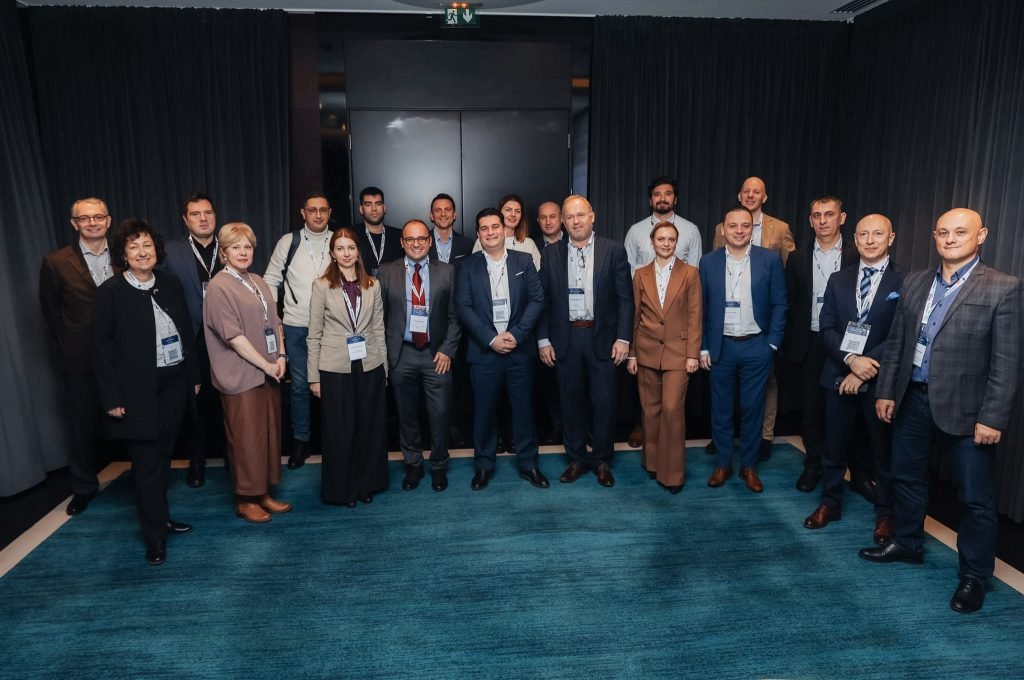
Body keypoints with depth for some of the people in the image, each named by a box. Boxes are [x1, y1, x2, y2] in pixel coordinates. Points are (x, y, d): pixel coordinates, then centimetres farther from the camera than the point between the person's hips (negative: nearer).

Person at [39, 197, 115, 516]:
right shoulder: (56, 262, -1)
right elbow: (51, 313, 6)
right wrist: (68, 348, 4)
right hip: (82, 361, 0)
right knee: (83, 427, 13)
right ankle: (84, 487, 30)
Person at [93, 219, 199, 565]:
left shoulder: (170, 283, 5)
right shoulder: (110, 291, -7)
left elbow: (186, 330, 10)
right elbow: (102, 346, -7)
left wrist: (194, 375, 9)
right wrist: (112, 397, -10)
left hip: (174, 383, 4)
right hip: (137, 389, -4)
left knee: (163, 455, 14)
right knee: (146, 461, 3)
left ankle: (160, 516, 32)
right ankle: (155, 534, 14)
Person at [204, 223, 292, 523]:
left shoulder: (259, 283, 12)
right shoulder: (218, 287, -9)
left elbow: (275, 322, 15)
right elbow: (233, 335, -14)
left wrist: (280, 356, 0)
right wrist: (266, 365, -13)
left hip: (269, 372, 7)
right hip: (241, 375, -7)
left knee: (270, 433, 11)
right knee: (247, 438, 1)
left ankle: (264, 493, 23)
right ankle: (246, 500, 15)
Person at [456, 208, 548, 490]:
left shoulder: (524, 261, 5)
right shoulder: (467, 266, 3)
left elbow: (537, 299, -1)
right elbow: (463, 307, -5)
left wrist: (516, 334, -12)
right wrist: (491, 339, -13)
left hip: (520, 348, 1)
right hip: (483, 350, 0)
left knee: (523, 407, 8)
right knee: (484, 410, 7)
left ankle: (528, 464, 22)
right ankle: (484, 465, 23)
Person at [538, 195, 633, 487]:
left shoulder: (614, 250, -1)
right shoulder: (551, 254, 4)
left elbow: (625, 297, -2)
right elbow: (543, 300, 5)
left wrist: (623, 338, -8)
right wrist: (543, 339, 1)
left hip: (602, 337, -1)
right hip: (565, 338, 2)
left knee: (603, 402, 4)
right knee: (571, 401, 10)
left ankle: (602, 460, 21)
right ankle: (576, 459, 25)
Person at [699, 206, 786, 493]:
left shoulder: (770, 259, -2)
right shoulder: (709, 262, 1)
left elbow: (779, 304, 1)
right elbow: (701, 308, 3)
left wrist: (772, 343, -4)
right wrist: (703, 347, 1)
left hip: (756, 347, -1)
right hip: (721, 347, 1)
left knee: (752, 408, 8)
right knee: (721, 409, 9)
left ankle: (748, 466, 23)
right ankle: (722, 464, 24)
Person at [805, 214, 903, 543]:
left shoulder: (905, 281, -5)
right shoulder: (838, 279, 7)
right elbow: (826, 328, 1)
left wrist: (867, 368, -15)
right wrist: (851, 360, -15)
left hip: (880, 380, -3)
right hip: (839, 376, 3)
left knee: (883, 449, 10)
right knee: (835, 445, 13)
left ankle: (885, 513, 27)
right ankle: (830, 503, 29)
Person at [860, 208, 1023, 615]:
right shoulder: (914, 283, 7)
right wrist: (885, 391, 6)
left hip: (965, 407, -5)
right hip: (912, 400, 5)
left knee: (975, 497, 6)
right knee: (906, 478, 18)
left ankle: (974, 575, 23)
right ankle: (906, 544, 38)